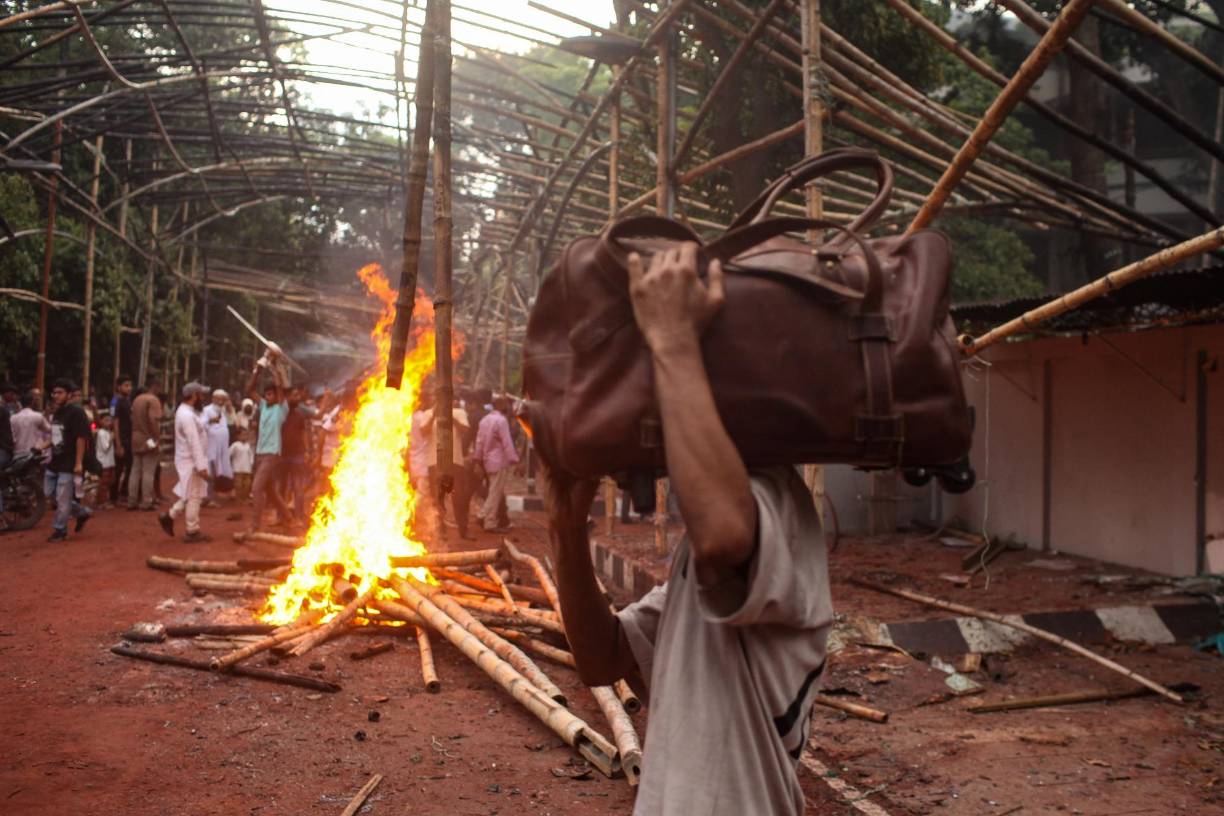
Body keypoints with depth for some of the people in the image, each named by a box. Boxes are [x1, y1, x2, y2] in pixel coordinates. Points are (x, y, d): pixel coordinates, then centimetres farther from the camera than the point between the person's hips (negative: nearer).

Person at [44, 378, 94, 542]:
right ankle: (82, 513, 25)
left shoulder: (76, 411, -15)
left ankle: (60, 530, 10)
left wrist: (78, 463, -21)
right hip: (55, 461, 10)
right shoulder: (57, 412, 13)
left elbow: (81, 438, -18)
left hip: (69, 463, -10)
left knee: (63, 499, -3)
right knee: (50, 493, 14)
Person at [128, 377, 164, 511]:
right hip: (149, 441, -8)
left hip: (136, 441, 8)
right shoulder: (153, 400, -13)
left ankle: (132, 502, 13)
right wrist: (157, 439, -19)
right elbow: (153, 421, -22)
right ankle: (146, 502, 0)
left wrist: (136, 434, 17)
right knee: (148, 473, -2)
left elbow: (133, 419, 15)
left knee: (135, 471, 11)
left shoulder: (137, 399, 13)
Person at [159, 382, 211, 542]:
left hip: (190, 460, 10)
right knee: (194, 496, -1)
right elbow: (194, 443, -25)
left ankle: (169, 517, 23)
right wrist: (201, 466, -26)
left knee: (190, 495, 19)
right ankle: (192, 532, 7)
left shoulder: (186, 412, 13)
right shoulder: (187, 415, -21)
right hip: (191, 461, -10)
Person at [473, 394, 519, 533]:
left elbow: (479, 441, 10)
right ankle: (490, 524, 3)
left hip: (488, 460, 8)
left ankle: (483, 515, 16)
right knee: (495, 493, -2)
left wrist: (478, 459, 15)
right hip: (500, 461, -8)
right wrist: (514, 460, -15)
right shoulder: (501, 420, -16)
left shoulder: (485, 419, 9)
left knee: (495, 492, 18)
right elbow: (507, 443, -18)